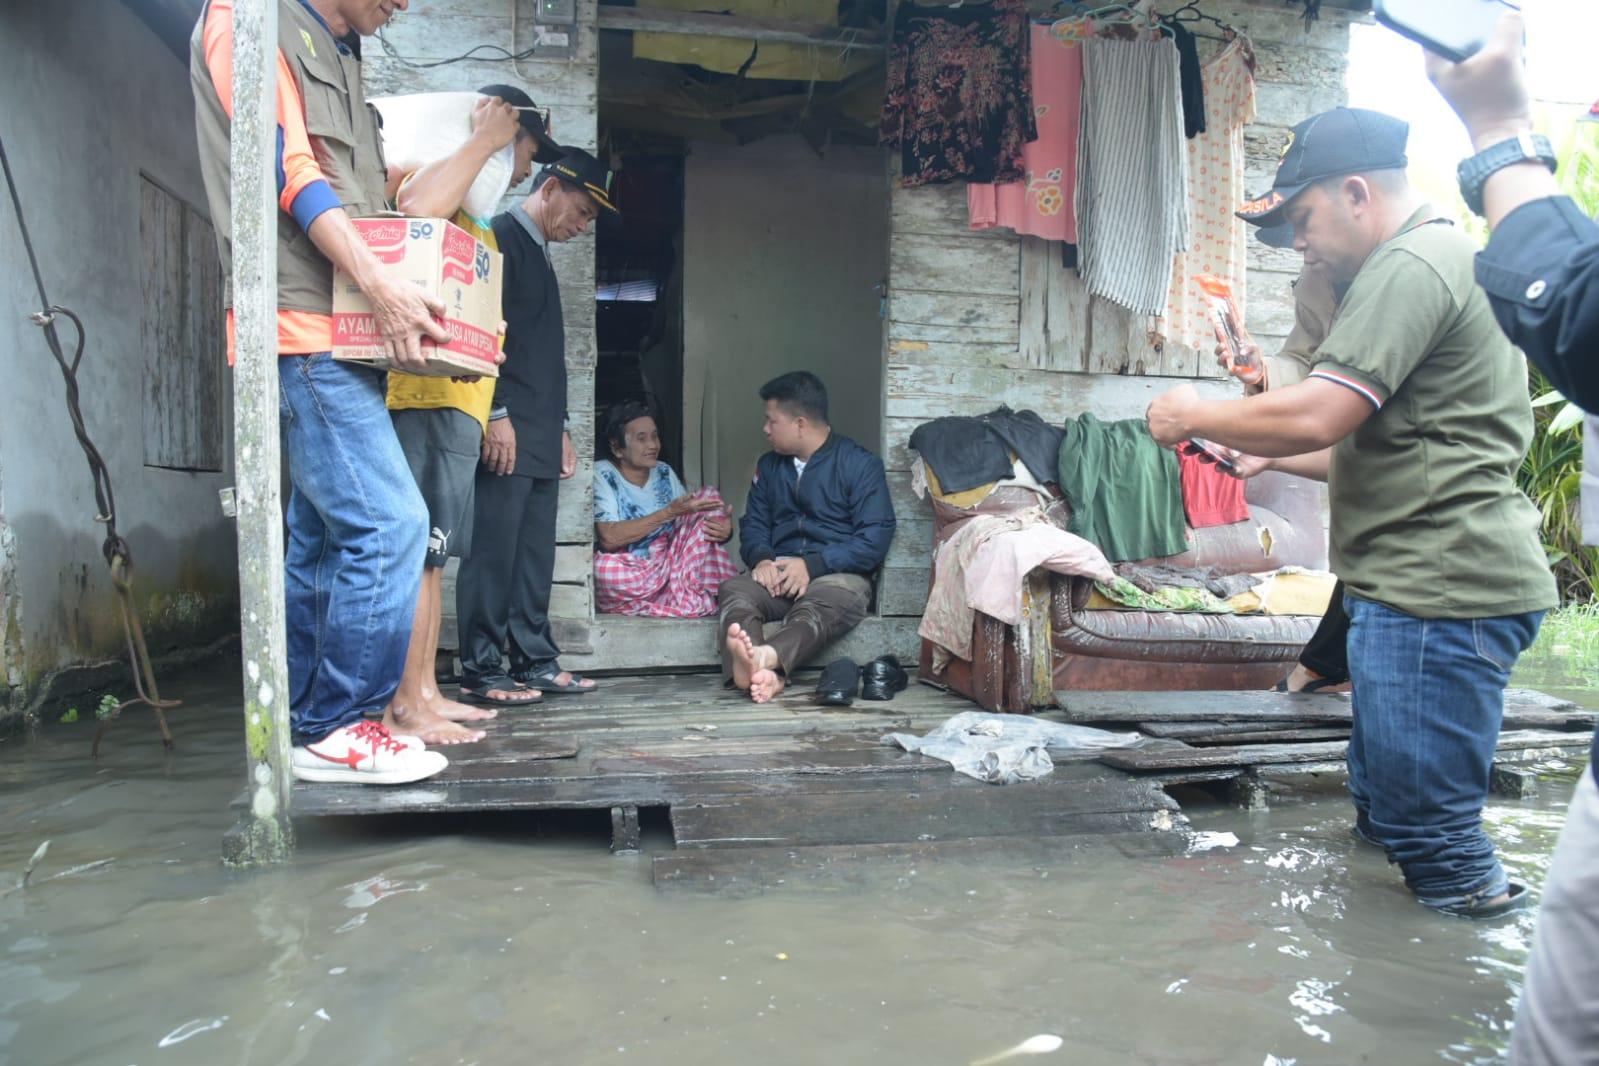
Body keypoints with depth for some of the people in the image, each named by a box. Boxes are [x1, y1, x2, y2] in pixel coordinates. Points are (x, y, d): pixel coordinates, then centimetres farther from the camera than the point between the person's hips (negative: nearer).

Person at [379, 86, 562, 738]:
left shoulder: (477, 221, 26)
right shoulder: (427, 174, -3)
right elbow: (417, 208, -29)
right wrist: (484, 139, -16)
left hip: (456, 399, 10)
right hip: (430, 398, -10)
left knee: (429, 554, 10)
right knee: (417, 549, -10)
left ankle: (424, 692, 16)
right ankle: (403, 707, -7)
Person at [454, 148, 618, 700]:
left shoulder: (539, 255, 24)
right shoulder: (499, 238, -4)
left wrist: (559, 429, 21)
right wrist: (496, 415, -18)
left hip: (539, 437, 9)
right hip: (505, 432, -9)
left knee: (535, 553, 9)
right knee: (493, 550, -6)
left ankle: (535, 661, 15)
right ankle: (480, 669, 1)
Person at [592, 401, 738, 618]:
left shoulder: (665, 473, 10)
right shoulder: (602, 474, -7)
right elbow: (608, 538, -21)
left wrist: (724, 530, -16)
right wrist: (670, 512, -24)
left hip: (668, 566, 5)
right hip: (626, 577, -5)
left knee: (709, 496, -5)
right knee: (605, 567, -41)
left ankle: (719, 593, -19)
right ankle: (700, 600, -22)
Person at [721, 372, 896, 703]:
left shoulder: (860, 464, 1)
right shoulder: (770, 465, 19)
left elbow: (876, 538, -8)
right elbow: (753, 524, 16)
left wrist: (812, 564, -18)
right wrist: (762, 559, -8)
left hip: (838, 575, -4)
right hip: (778, 571, 4)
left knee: (817, 608, -39)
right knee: (733, 589, -29)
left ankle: (765, 656, -66)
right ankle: (766, 672, -55)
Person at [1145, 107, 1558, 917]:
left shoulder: (1410, 265, -13)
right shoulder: (1439, 260, 22)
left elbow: (1315, 417, -23)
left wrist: (1196, 416, -7)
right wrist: (1273, 456, 14)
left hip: (1440, 588, -11)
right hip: (1428, 582, 11)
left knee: (1426, 826, -4)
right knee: (1384, 804, 19)